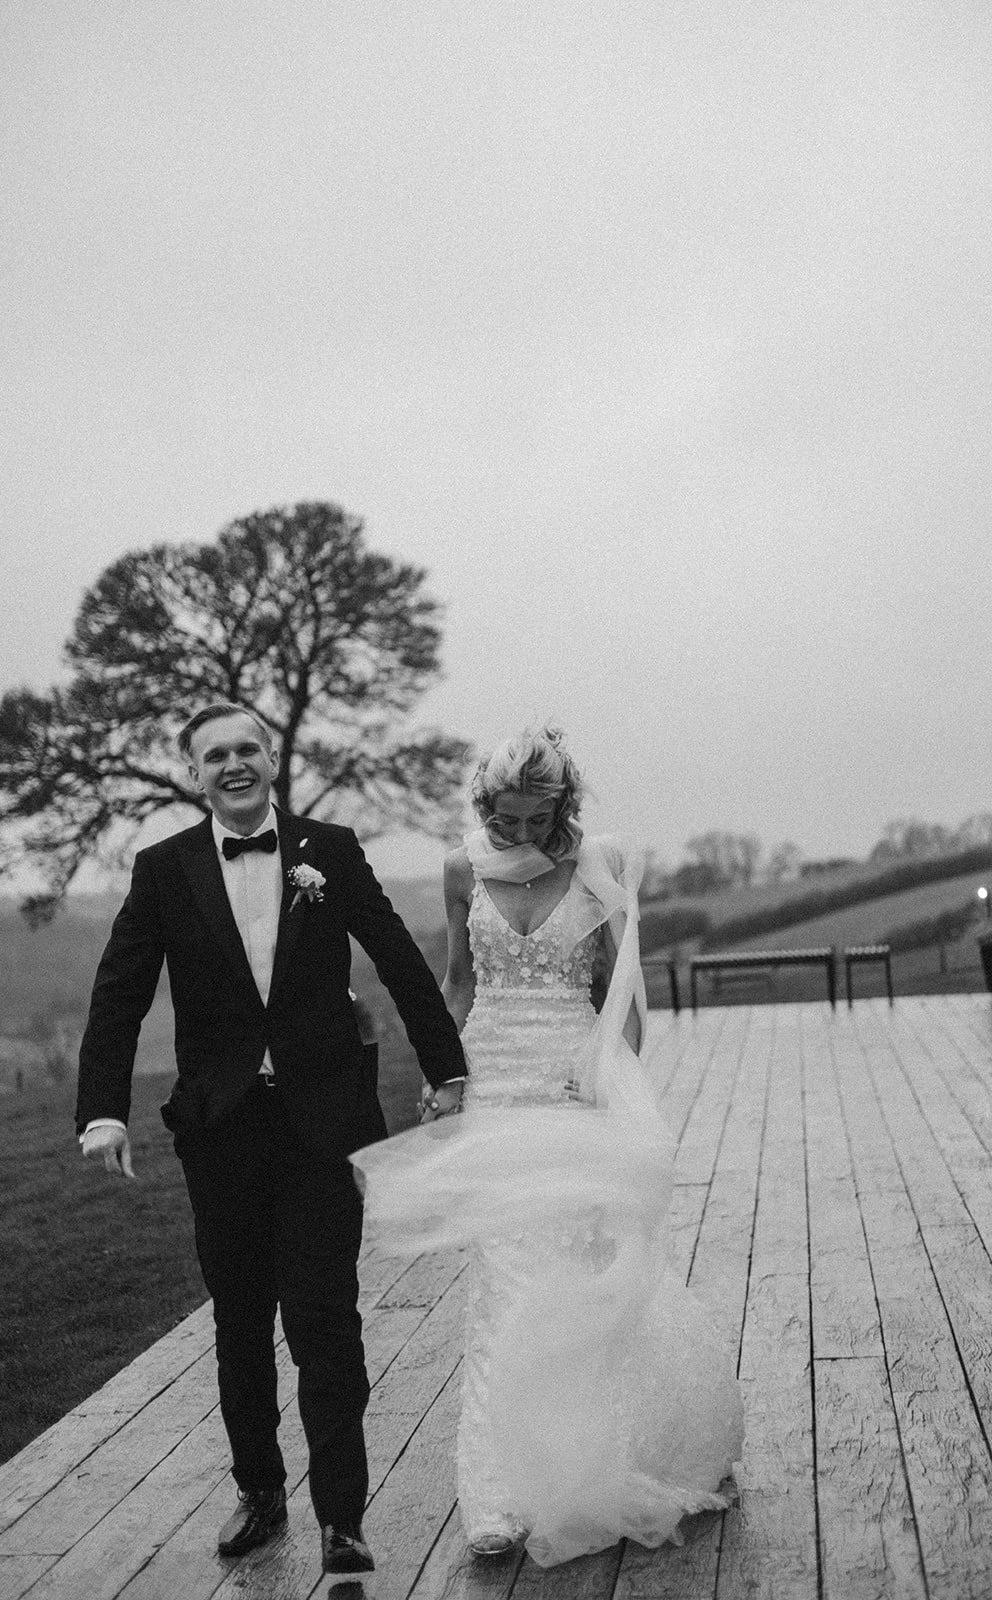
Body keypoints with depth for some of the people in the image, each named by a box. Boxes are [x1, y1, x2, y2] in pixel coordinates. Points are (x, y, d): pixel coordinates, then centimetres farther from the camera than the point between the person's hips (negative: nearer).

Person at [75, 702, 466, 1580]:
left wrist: (447, 1072, 8)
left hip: (323, 1120, -1)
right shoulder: (164, 869, 0)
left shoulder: (332, 849, -1)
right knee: (240, 1321, 14)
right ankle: (258, 1490, 33)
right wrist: (104, 1110, -12)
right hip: (220, 1129, 2)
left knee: (325, 1321, -1)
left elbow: (402, 963, 5)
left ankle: (342, 1522, 9)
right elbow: (119, 998, -1)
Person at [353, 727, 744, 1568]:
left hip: (578, 1089, -2)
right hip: (494, 1090, 2)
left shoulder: (601, 867, -6)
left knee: (604, 1274, 1)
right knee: (508, 1288, 0)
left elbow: (626, 989, 0)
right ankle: (510, 1494, 9)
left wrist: (624, 1083, -9)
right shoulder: (465, 871, 1)